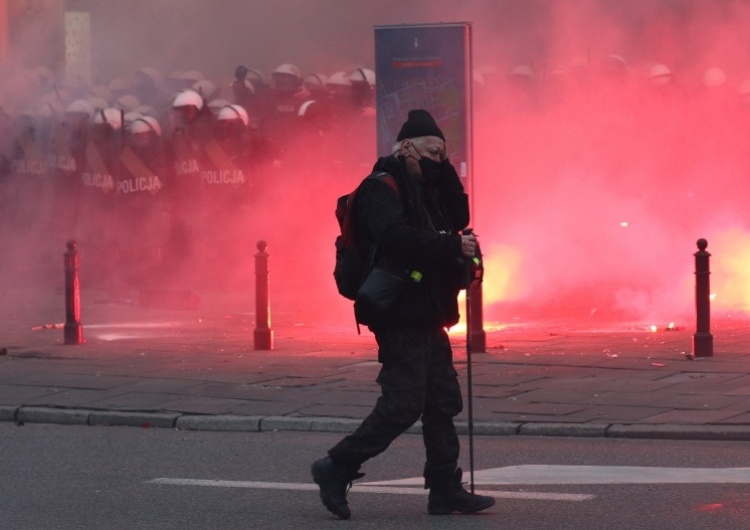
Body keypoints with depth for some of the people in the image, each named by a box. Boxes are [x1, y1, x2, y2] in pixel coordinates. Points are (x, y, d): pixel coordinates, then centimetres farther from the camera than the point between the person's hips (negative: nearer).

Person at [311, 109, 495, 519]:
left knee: (443, 401, 8)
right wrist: (452, 246, -24)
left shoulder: (423, 189, 19)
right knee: (402, 404, -12)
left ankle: (446, 490, 11)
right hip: (400, 315, -10)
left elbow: (459, 218, 12)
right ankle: (337, 469, -3)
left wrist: (444, 173, 2)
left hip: (424, 316, 10)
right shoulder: (381, 189, -11)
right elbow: (397, 236, -25)